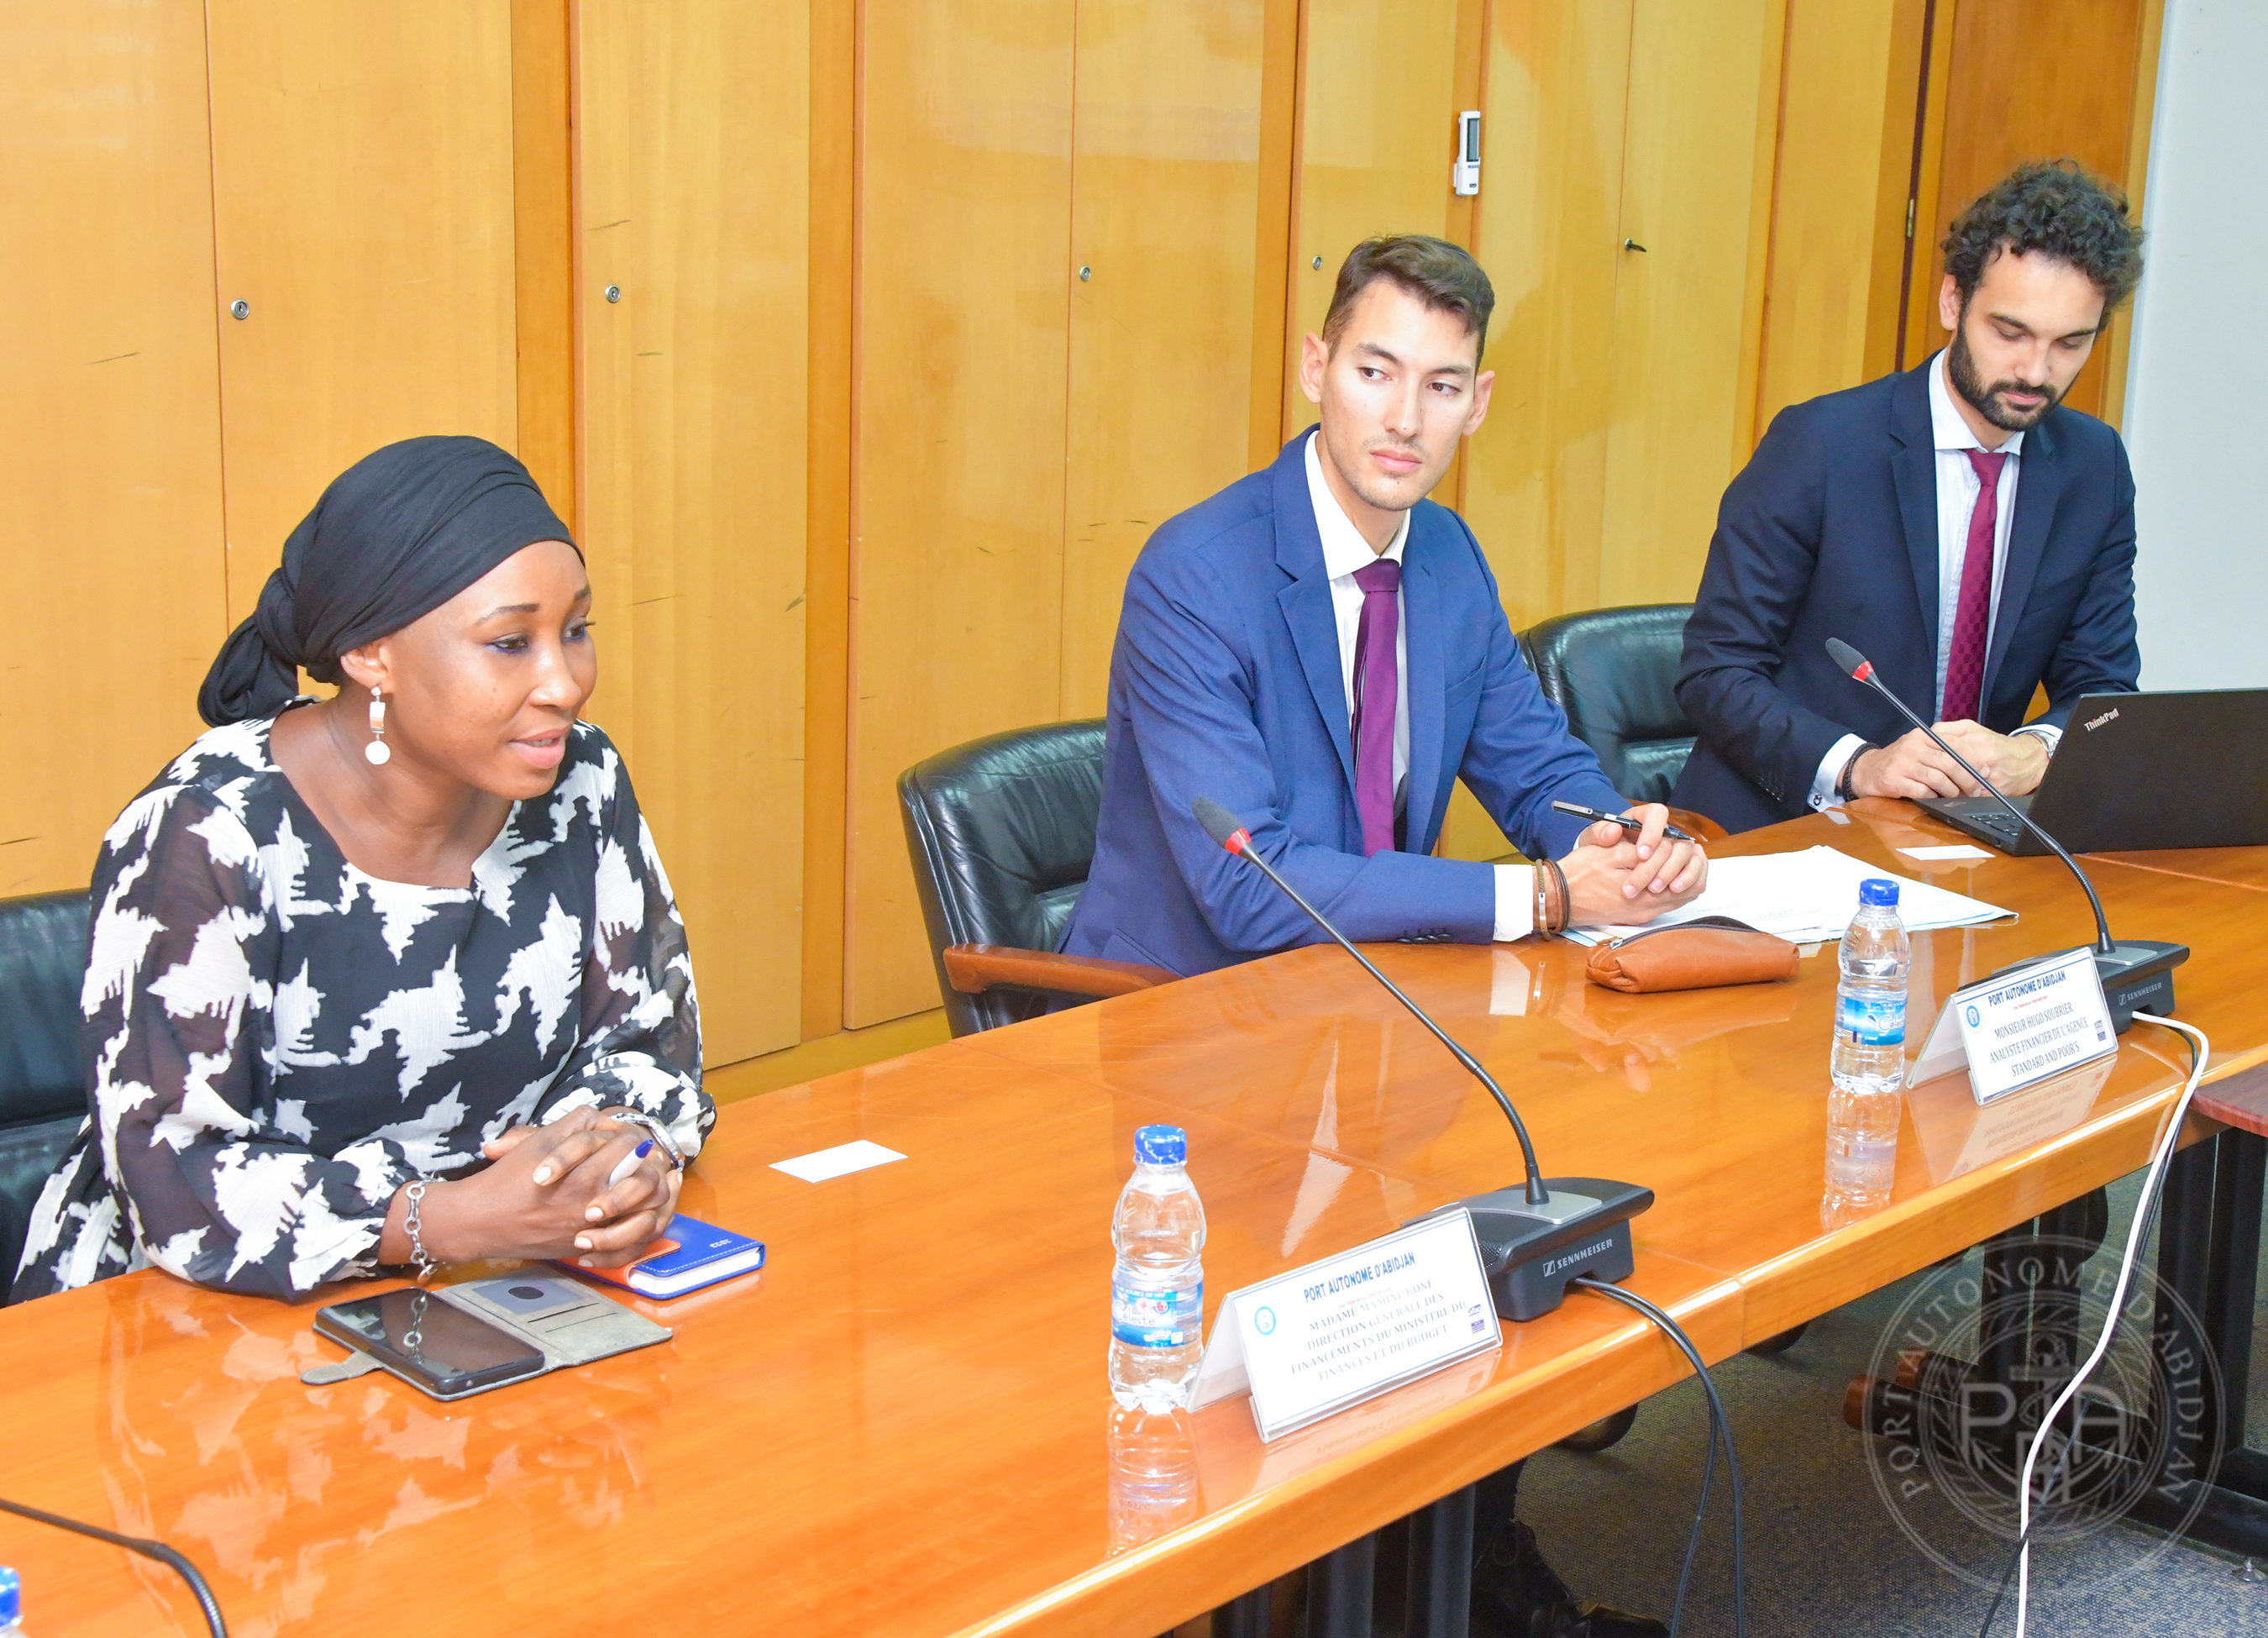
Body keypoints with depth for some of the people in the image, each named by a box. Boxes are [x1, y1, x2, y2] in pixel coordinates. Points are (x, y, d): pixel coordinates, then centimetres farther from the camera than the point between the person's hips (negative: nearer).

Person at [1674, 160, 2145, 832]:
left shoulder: (2095, 467, 5)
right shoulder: (1818, 444, -10)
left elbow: (2101, 684, 8)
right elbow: (1714, 673, -9)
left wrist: (2036, 751, -16)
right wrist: (1857, 765, -25)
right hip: (1777, 829, -2)